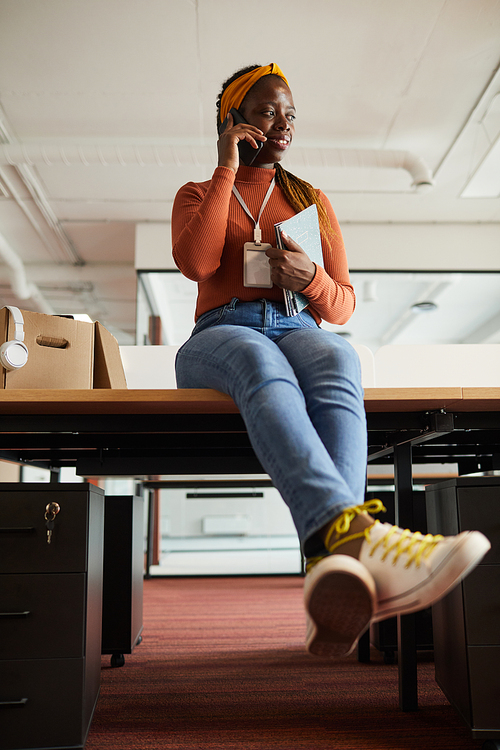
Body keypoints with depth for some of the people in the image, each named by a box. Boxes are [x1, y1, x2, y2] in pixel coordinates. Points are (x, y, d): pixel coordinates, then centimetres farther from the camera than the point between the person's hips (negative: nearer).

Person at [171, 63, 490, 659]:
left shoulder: (312, 202, 25)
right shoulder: (197, 195, 22)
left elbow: (342, 306, 16)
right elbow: (195, 263, -4)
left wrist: (311, 279, -7)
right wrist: (227, 171, 3)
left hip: (300, 330, 2)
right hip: (219, 335, -1)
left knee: (338, 363, -37)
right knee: (263, 365, -40)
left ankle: (334, 563, -59)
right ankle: (355, 532, -63)